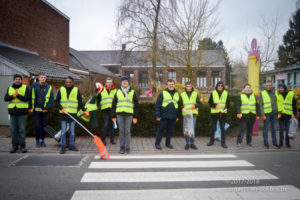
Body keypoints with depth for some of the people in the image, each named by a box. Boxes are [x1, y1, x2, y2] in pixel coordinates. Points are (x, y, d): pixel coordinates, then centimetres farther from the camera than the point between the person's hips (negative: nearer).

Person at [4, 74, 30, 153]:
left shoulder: (26, 88, 3)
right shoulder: (10, 88, 13)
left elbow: (27, 98, -9)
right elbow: (6, 98, 1)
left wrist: (18, 95, -18)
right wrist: (13, 95, -15)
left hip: (22, 112, -3)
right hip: (12, 112, 3)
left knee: (22, 130, -2)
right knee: (13, 130, 5)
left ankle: (23, 146, 7)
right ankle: (15, 146, 16)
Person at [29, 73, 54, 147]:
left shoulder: (49, 87, 2)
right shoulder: (33, 86, 2)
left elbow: (51, 99, 1)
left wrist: (47, 108, -9)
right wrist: (30, 107, -2)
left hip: (44, 110, 1)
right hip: (36, 110, -1)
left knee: (44, 126, 6)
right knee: (37, 126, 0)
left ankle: (42, 140, 19)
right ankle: (37, 140, 14)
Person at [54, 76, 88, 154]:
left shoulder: (76, 90, 3)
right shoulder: (61, 89, 1)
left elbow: (80, 102, 10)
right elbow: (56, 101, 3)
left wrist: (84, 110, 4)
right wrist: (61, 108, -10)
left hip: (73, 113, 1)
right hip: (63, 114, -1)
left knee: (72, 131, 8)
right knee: (63, 131, 0)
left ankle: (71, 145, 19)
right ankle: (62, 147, 7)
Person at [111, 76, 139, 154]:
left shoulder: (132, 92, 8)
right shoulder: (118, 92, 10)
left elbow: (136, 105, 7)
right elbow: (113, 105, 11)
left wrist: (135, 117, 1)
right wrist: (113, 116, 4)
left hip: (129, 114, -1)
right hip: (120, 114, 1)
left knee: (127, 131, 0)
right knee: (121, 131, 5)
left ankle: (127, 148, 8)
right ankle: (122, 147, 14)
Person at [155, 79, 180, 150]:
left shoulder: (177, 94, 14)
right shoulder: (162, 93, 0)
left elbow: (179, 106, 19)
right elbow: (157, 105, -3)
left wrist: (178, 116, 14)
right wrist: (158, 115, -10)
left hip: (173, 117, 4)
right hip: (164, 116, -4)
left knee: (170, 131, 10)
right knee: (161, 130, 1)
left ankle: (168, 143, 24)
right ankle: (157, 143, 12)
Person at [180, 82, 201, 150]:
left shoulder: (195, 94, 8)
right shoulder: (182, 94, 9)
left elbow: (199, 103, 4)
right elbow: (180, 104, 10)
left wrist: (194, 106, -17)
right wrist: (182, 108, -10)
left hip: (193, 114, 0)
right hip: (186, 114, 0)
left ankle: (192, 143, 14)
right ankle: (187, 143, 10)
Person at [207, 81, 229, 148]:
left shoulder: (226, 93, 5)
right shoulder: (213, 93, 1)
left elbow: (228, 103, 5)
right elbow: (210, 102, 0)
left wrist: (226, 108, -15)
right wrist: (215, 105, -19)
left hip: (223, 113, 1)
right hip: (214, 113, 0)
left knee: (223, 128, 4)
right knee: (213, 128, 7)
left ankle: (223, 142, 14)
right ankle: (211, 141, 22)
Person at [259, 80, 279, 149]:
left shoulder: (275, 93, 9)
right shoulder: (262, 93, -1)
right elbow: (260, 105, -4)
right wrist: (262, 114, -11)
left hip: (274, 113, 3)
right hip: (266, 113, -3)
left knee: (274, 128, 10)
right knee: (266, 128, 3)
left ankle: (274, 142, 19)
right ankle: (266, 143, 11)